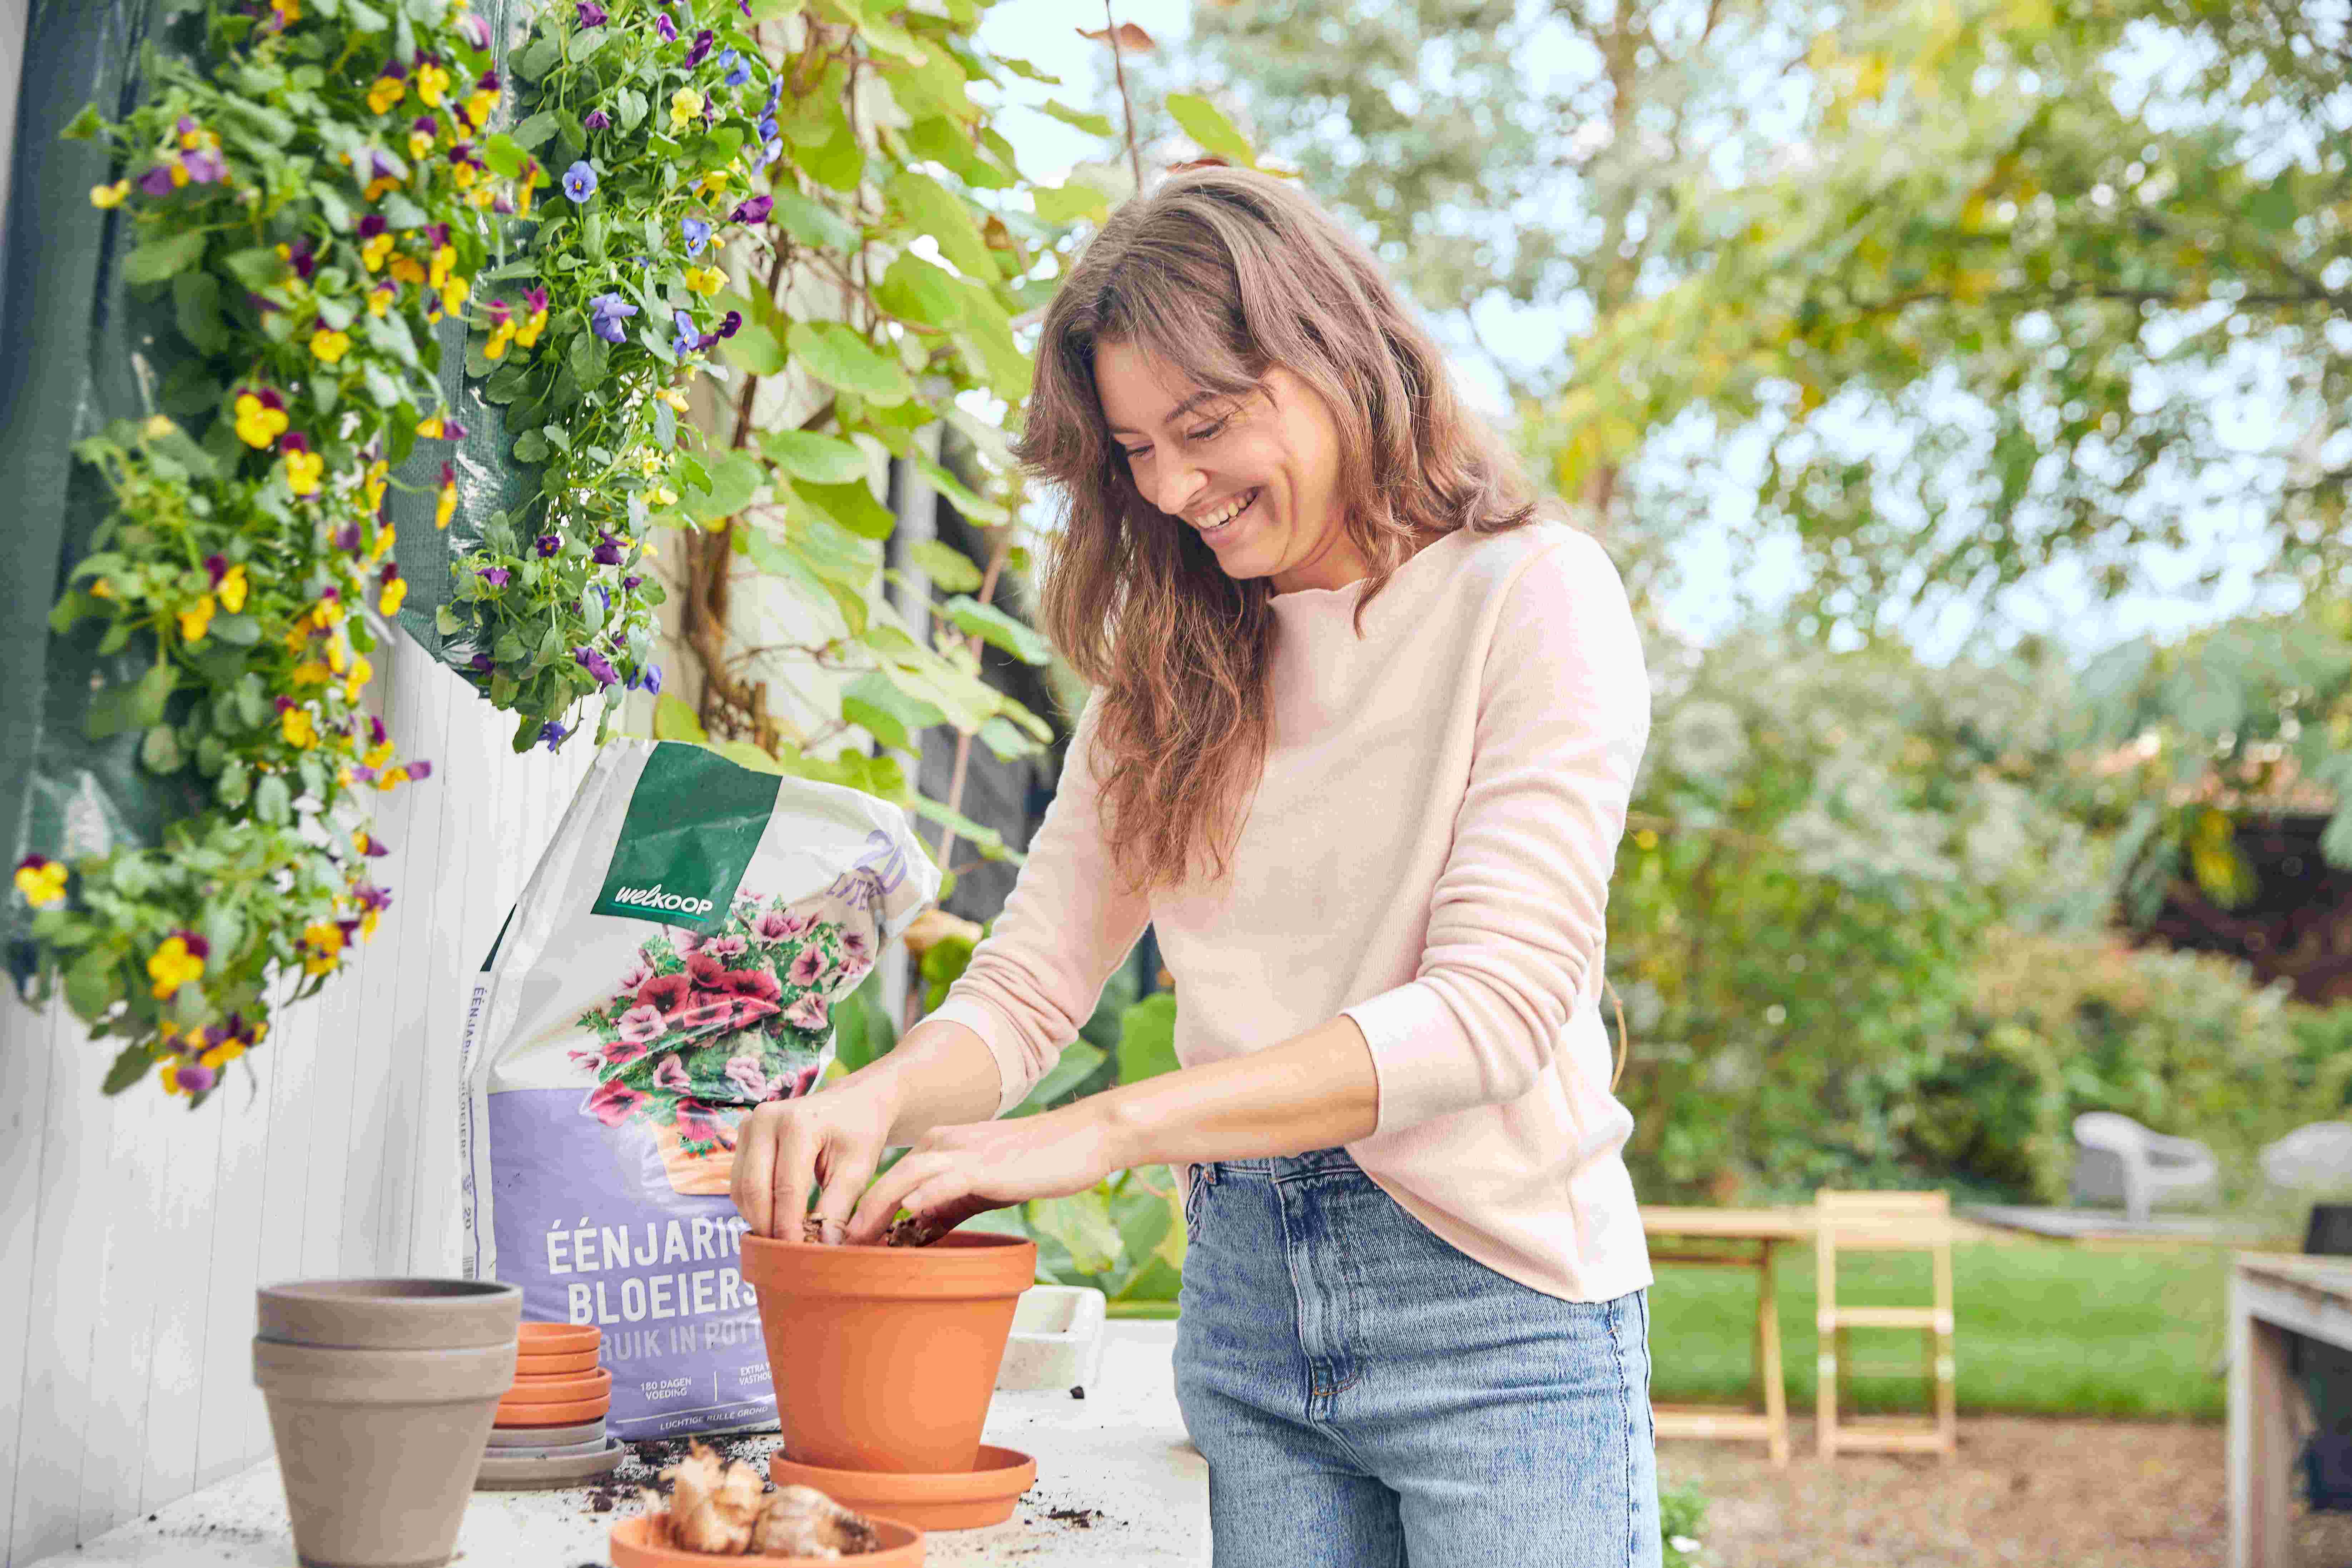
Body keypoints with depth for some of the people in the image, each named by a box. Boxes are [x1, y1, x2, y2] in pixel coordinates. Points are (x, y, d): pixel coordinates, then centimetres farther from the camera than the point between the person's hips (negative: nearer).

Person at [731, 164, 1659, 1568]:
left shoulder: (1532, 597, -8)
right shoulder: (1175, 665, 10)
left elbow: (1496, 1005, -18)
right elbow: (1031, 982, 5)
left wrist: (1108, 1130, -25)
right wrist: (879, 1097, -17)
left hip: (1495, 1305, -4)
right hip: (1247, 1299, 5)